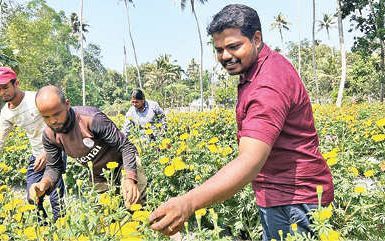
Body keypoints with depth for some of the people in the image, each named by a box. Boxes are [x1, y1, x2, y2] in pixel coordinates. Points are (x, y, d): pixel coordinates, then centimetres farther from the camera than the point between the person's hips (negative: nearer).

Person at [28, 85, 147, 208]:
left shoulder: (92, 118, -33)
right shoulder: (49, 135, -15)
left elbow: (126, 147, -29)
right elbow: (54, 167, -1)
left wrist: (130, 178, -43)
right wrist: (44, 183, -24)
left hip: (123, 165, -4)